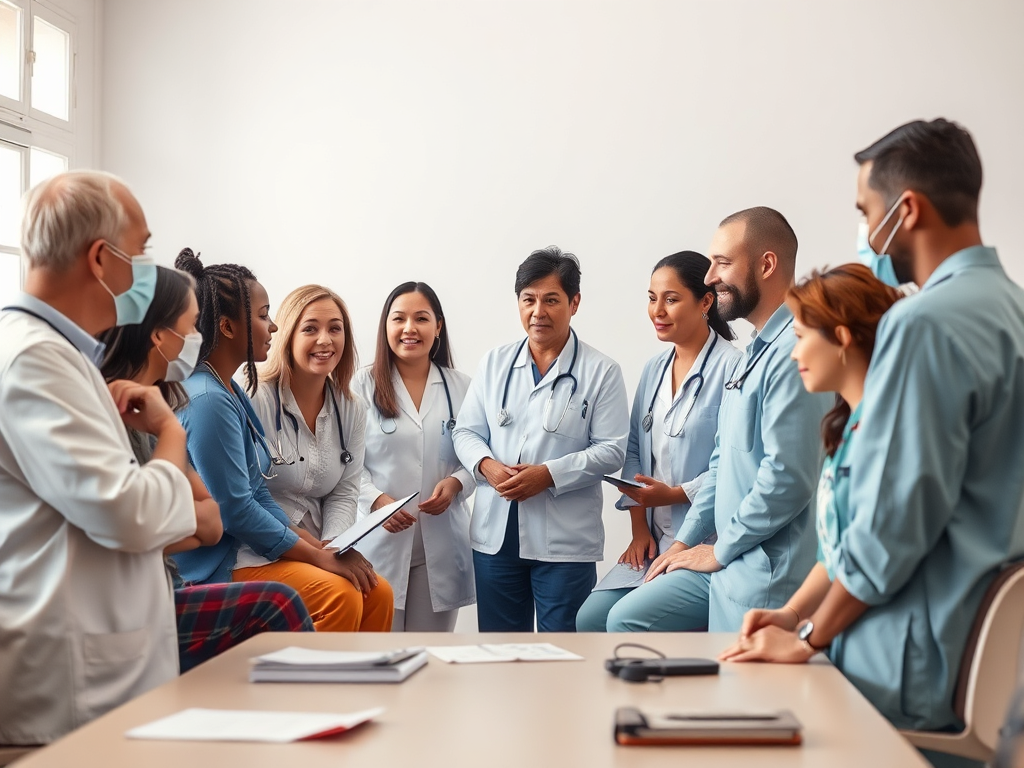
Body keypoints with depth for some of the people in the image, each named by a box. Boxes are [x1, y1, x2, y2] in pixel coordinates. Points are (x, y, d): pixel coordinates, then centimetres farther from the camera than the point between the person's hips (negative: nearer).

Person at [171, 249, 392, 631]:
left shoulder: (232, 392, 12)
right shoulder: (207, 400, -19)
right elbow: (236, 510, -21)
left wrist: (318, 545, 3)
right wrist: (322, 558, -14)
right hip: (210, 568, -10)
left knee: (374, 592, 2)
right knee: (337, 594, -24)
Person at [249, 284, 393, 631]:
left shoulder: (350, 409, 9)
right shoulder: (255, 399, -12)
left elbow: (344, 492, 9)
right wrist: (319, 552, -18)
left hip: (317, 552, 6)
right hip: (252, 557, -6)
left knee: (379, 591, -19)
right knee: (341, 593, -27)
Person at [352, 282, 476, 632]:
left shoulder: (461, 387, 8)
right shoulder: (363, 385, 1)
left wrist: (456, 483, -10)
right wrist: (376, 500, -16)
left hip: (441, 547, 2)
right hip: (380, 540, -2)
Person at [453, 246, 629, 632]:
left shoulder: (601, 371, -3)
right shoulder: (494, 363, 9)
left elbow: (611, 450, -8)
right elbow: (466, 432, 9)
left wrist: (549, 474, -19)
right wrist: (486, 465, -12)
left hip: (565, 541, -4)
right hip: (495, 533, 4)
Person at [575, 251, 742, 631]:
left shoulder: (731, 368, -12)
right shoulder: (654, 369, 14)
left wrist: (675, 494, -18)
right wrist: (639, 528, 6)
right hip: (654, 542, 8)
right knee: (589, 617, -3)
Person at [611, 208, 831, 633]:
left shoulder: (793, 352, -19)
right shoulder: (755, 351, 15)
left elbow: (787, 478, -24)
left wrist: (719, 550, -11)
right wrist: (685, 542, 13)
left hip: (766, 577, -10)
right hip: (725, 564, 10)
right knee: (627, 622, 10)